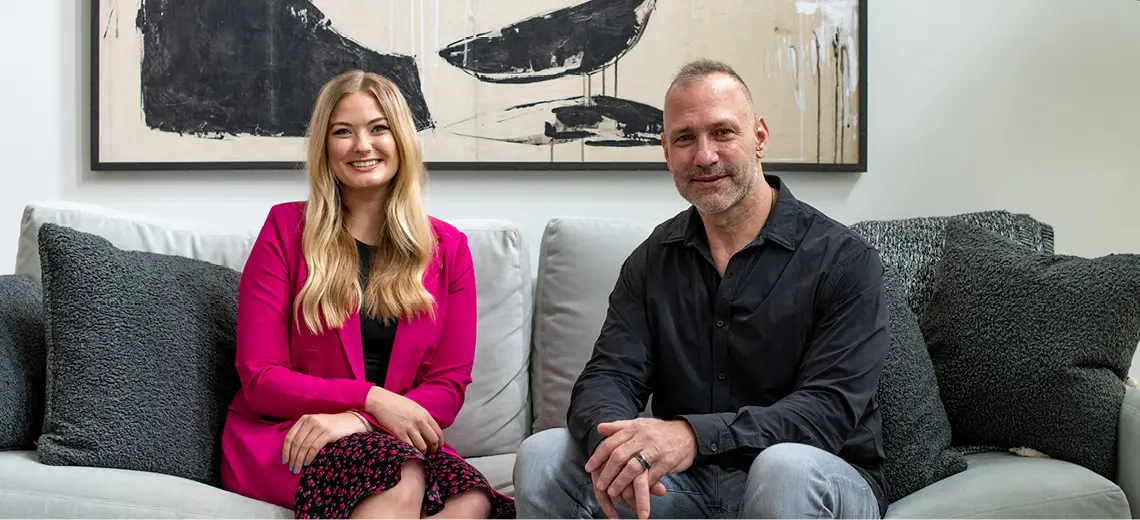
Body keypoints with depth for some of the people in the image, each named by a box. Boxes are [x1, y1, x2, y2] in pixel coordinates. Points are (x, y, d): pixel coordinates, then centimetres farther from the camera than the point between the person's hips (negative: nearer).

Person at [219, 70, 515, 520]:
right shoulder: (286, 229, 3)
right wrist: (372, 399, -16)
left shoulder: (448, 247, 8)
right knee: (401, 481, -37)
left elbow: (449, 385, 3)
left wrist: (355, 420, -16)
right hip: (280, 436, -3)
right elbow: (259, 378, -2)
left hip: (395, 437, 3)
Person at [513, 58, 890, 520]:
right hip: (686, 483, 4)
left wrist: (693, 436, -35)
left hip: (818, 483, -3)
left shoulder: (843, 260, -9)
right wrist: (614, 441, -29)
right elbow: (608, 377, -3)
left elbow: (831, 408, -19)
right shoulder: (653, 260, 7)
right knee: (542, 456, -17)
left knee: (786, 467, -38)